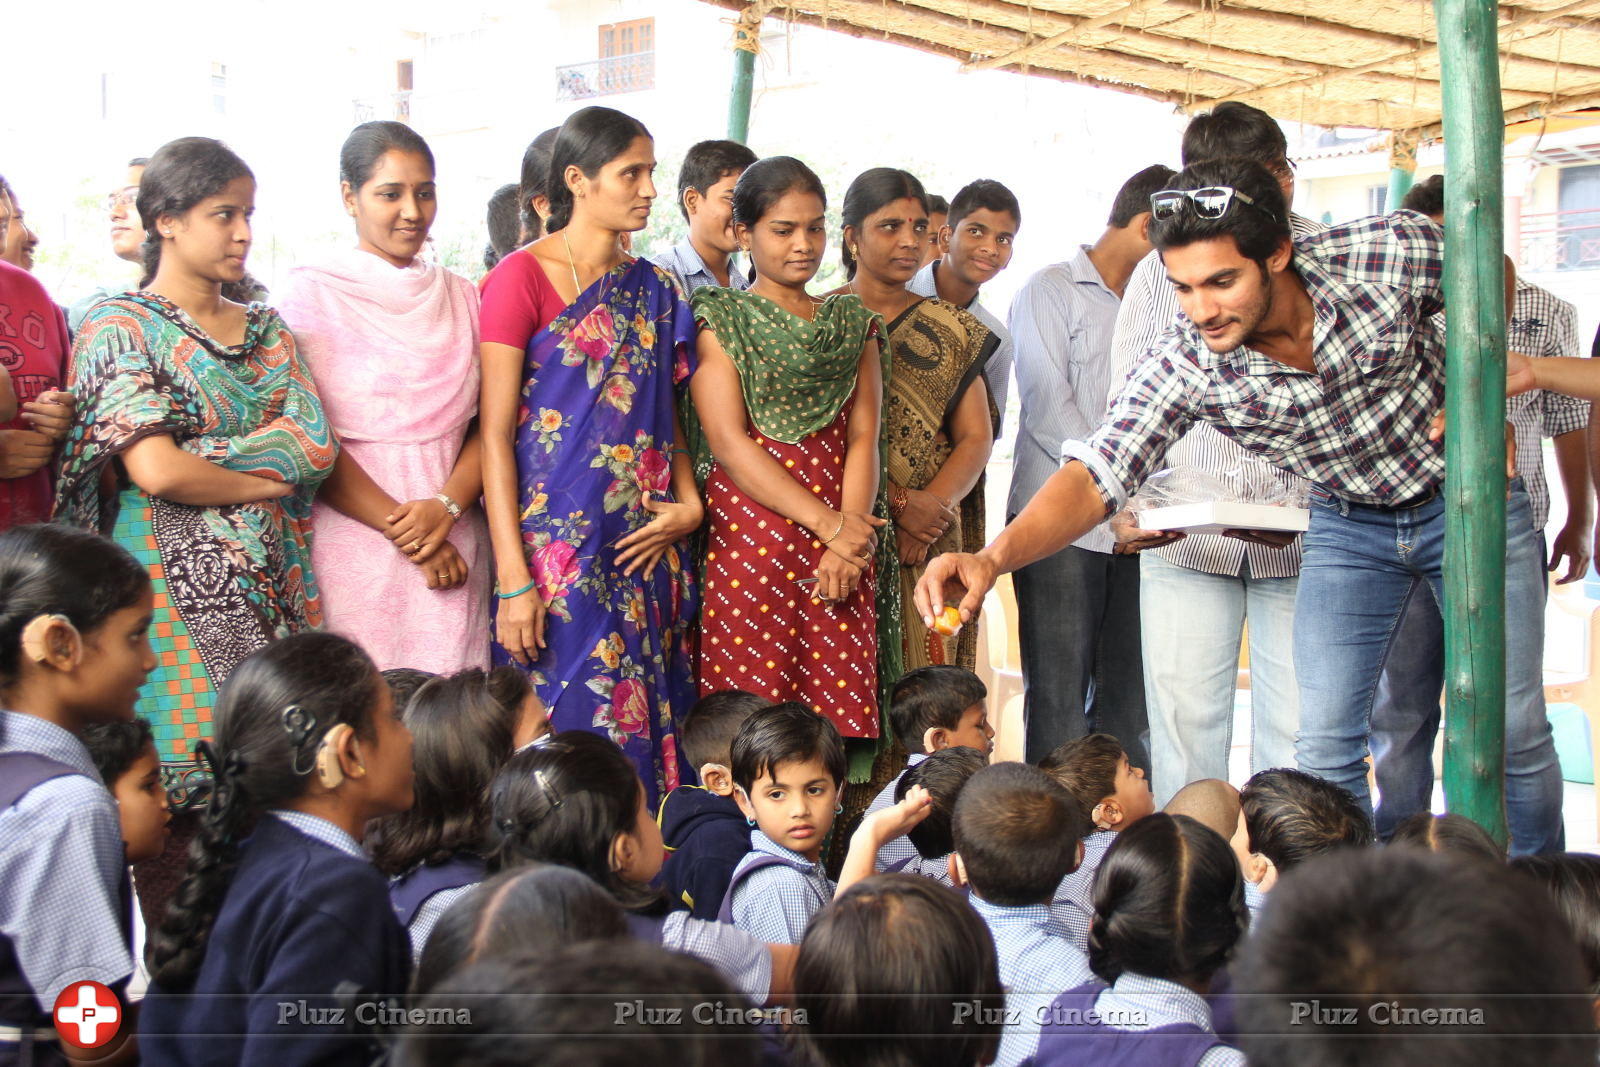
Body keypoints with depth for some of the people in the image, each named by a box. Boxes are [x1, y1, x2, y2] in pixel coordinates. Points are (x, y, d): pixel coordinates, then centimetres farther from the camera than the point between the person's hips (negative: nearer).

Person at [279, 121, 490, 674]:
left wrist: (446, 505, -10)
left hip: (454, 552, 4)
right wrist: (405, 531, -12)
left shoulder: (460, 296, 14)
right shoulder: (313, 292, -1)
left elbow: (488, 423, 8)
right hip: (355, 542, -4)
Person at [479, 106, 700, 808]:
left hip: (644, 546, 6)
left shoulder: (654, 288, 13)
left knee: (649, 730, 6)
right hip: (555, 542, -5)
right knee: (568, 726, -4)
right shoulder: (522, 278, -5)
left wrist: (689, 506, 1)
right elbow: (495, 433, -9)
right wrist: (513, 580, -14)